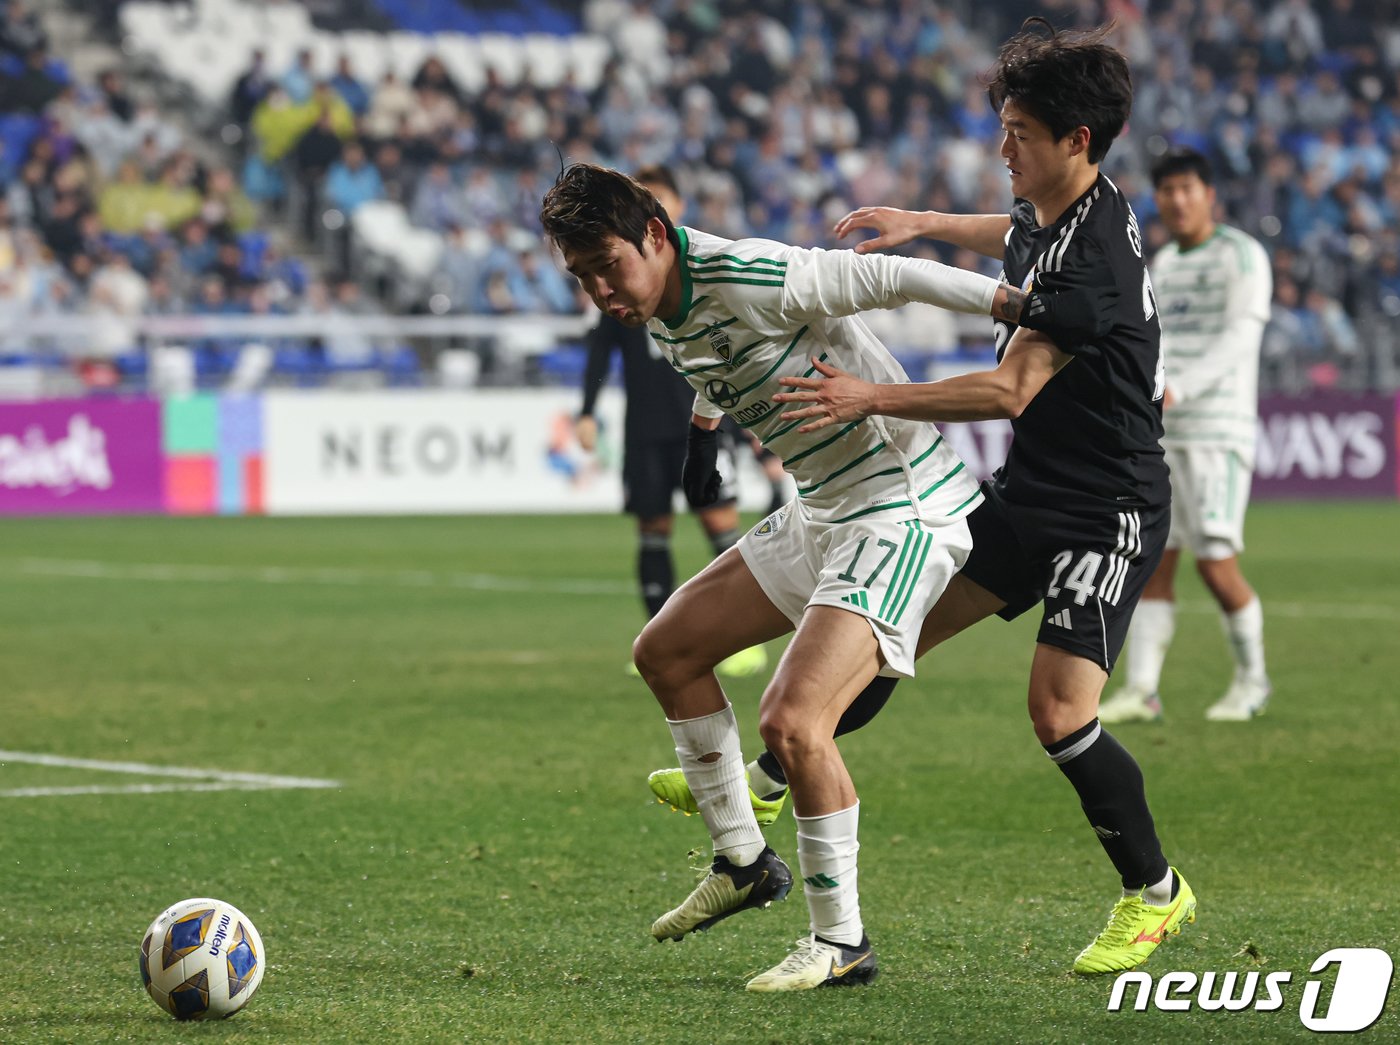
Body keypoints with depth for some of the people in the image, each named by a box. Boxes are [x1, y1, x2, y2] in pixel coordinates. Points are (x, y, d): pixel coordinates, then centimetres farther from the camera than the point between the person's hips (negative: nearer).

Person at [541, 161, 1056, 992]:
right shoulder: (663, 315, 4)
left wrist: (1029, 308, -19)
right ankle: (742, 863, 26)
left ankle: (841, 942, -7)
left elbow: (890, 278, -21)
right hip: (822, 511, 10)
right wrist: (704, 426, 41)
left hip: (903, 511, -10)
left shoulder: (748, 279, -23)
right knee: (667, 650, 15)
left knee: (791, 720, -21)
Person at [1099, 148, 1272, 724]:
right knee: (1152, 561, -1)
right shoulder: (1163, 264, 18)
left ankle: (1252, 680, 11)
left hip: (1217, 432, -6)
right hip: (1157, 437, 6)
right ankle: (1141, 691, -3)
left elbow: (1238, 341, -16)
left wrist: (1174, 391, -27)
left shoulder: (1242, 256, -5)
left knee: (1216, 564, -8)